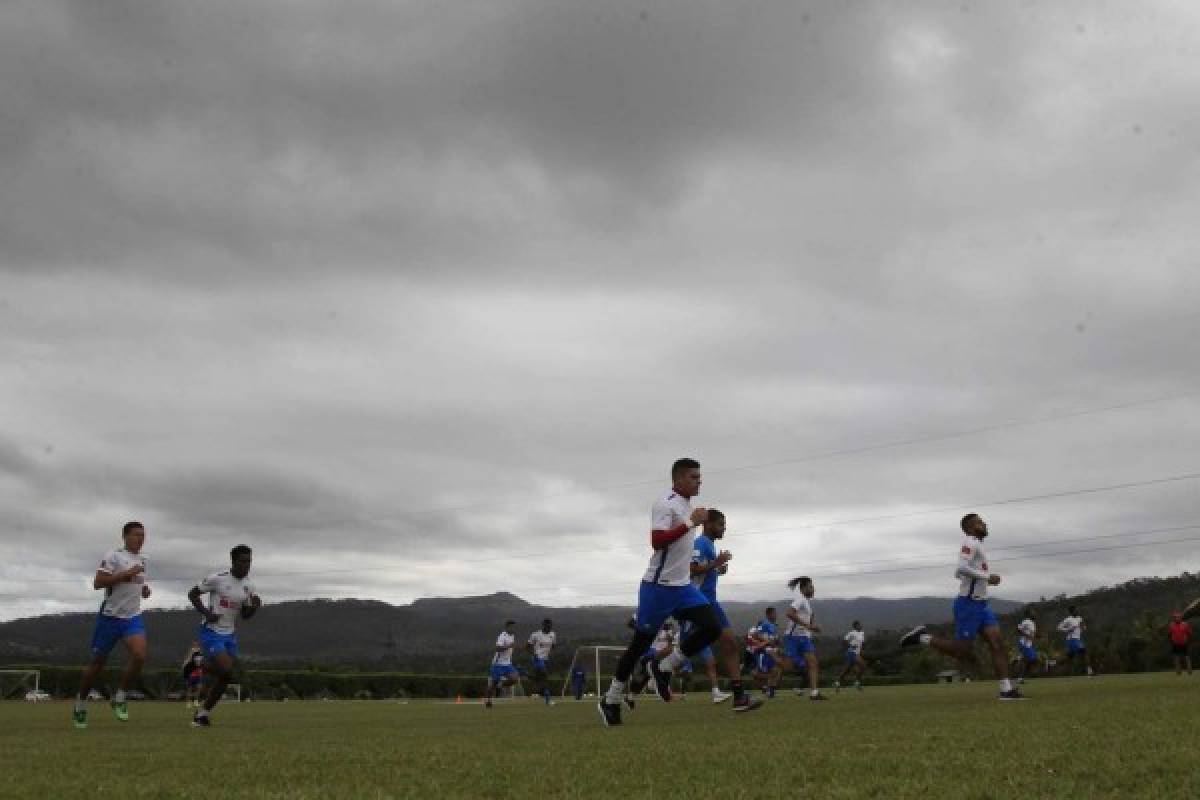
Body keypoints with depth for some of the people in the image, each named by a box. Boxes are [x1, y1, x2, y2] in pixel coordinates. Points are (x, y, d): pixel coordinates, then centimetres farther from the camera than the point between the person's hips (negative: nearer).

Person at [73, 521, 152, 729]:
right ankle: (81, 702, 28)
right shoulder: (113, 556, -8)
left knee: (140, 655, -20)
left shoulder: (142, 560, 14)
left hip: (133, 617, 5)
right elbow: (97, 582, -17)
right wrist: (127, 574, -22)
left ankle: (119, 697, -2)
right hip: (110, 616, -4)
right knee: (97, 663, 6)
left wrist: (144, 590, 8)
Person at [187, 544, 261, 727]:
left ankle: (202, 714, 20)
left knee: (224, 678, 5)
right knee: (226, 670, -24)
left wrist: (254, 606, -9)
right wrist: (206, 613, -17)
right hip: (211, 632, -6)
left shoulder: (248, 587, 4)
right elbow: (192, 594, -4)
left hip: (230, 635, 6)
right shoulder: (218, 578, -13)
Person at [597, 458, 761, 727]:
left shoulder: (687, 505, 15)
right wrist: (691, 522, -26)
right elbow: (657, 541, -27)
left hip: (683, 586, 8)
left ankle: (663, 669, 3)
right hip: (659, 585, -8)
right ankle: (611, 701, 15)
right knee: (640, 642, 1)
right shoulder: (665, 504, -14)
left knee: (712, 626, -10)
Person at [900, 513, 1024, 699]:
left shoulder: (976, 545, 20)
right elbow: (962, 568, -25)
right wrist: (987, 577, -18)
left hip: (981, 604, 9)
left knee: (997, 643, -2)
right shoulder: (970, 542, -10)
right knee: (963, 649, -6)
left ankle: (1006, 690, -6)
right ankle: (923, 637, 8)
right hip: (968, 604, -9)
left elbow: (958, 573, 27)